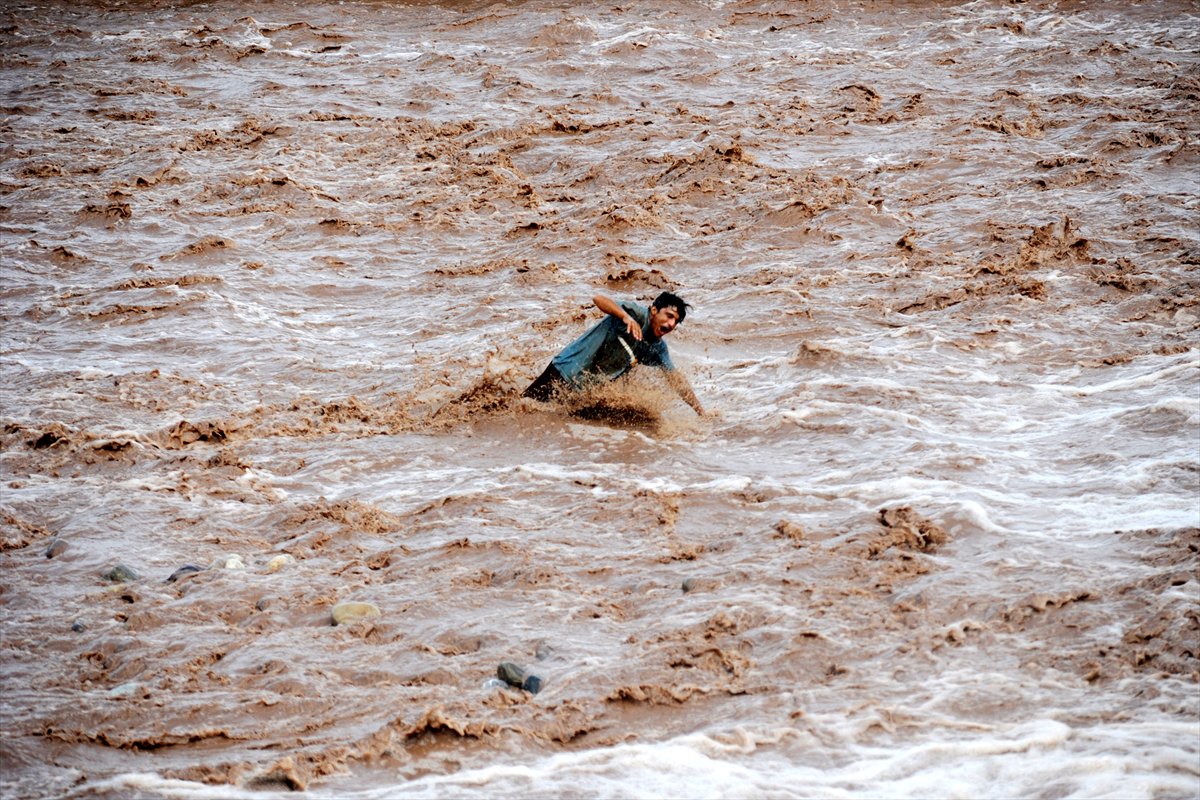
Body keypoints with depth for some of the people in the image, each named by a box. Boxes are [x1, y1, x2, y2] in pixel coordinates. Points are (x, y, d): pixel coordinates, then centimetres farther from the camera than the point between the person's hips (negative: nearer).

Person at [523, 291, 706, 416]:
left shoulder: (658, 349, 1)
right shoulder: (639, 315, -19)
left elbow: (676, 379, 7)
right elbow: (598, 299, -32)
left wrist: (701, 413, 2)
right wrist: (627, 317, -48)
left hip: (591, 389, 7)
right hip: (566, 370, -7)